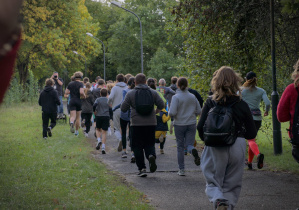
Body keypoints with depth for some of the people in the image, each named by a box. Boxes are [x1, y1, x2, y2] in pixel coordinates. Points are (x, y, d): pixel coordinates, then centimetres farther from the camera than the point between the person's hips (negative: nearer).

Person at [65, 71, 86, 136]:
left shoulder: (70, 84, 6)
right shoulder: (80, 84, -7)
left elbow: (66, 92, 6)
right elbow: (81, 92, -22)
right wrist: (84, 96, -3)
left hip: (72, 101, 2)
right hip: (78, 101, -2)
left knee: (73, 116, -5)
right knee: (78, 117, 11)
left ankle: (71, 123, -40)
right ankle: (76, 131, 18)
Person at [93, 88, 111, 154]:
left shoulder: (98, 99, 2)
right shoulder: (108, 100, 5)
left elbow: (94, 105, -16)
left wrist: (94, 111, 0)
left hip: (98, 116, 0)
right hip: (106, 116, 0)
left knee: (98, 129, 22)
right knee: (104, 132, 1)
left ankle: (99, 140, -4)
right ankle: (103, 147, -8)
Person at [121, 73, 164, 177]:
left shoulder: (130, 94, -1)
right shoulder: (153, 92, 5)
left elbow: (123, 108, -2)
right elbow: (161, 105, 2)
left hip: (136, 123, -2)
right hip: (151, 123, 2)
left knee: (137, 146, 5)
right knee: (149, 144, 13)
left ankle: (142, 168, -1)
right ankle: (151, 155, -19)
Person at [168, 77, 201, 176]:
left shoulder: (176, 97, -11)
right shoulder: (192, 97, 2)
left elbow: (172, 113, -19)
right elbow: (199, 111, 6)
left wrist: (169, 113, 4)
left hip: (179, 124, -2)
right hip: (192, 124, 2)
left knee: (180, 147, 9)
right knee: (189, 144, 6)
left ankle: (181, 169, 11)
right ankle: (193, 151, -31)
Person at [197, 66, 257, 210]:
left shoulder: (210, 103, -3)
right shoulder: (242, 105, -2)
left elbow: (200, 127, -7)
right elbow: (252, 134, 0)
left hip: (215, 149, 0)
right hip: (237, 148, 1)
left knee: (212, 182, 8)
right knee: (232, 185, 14)